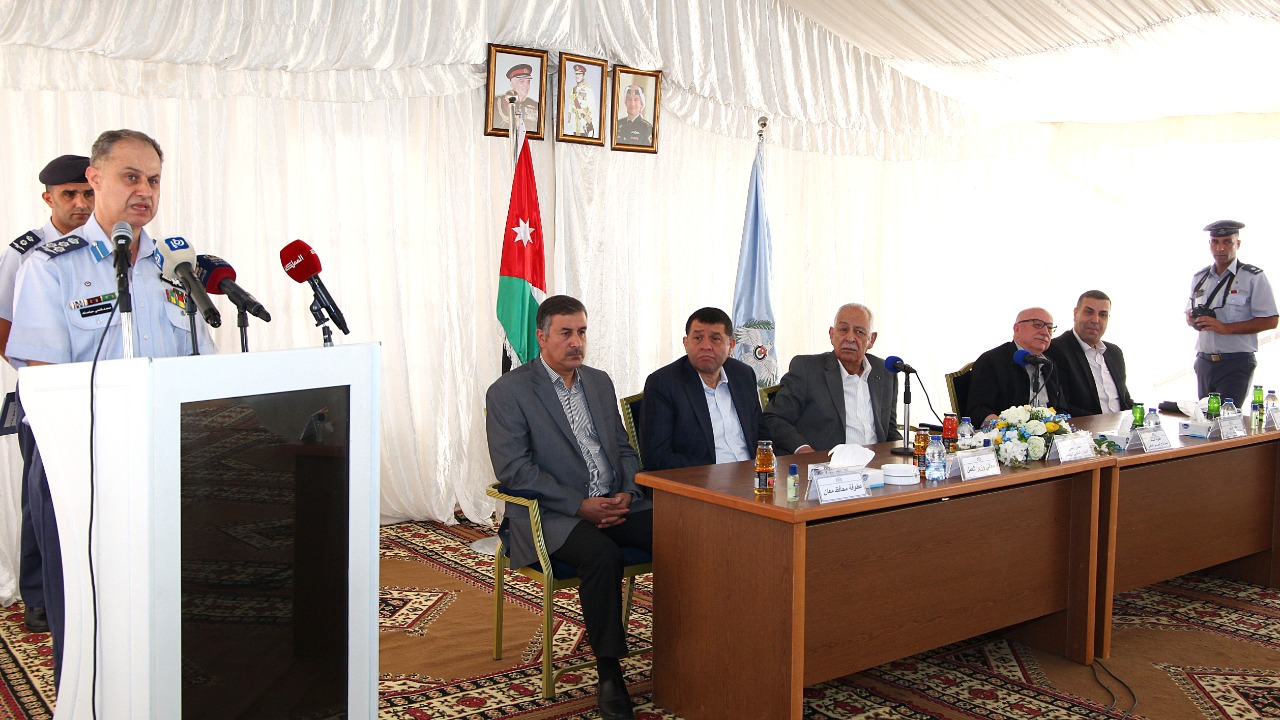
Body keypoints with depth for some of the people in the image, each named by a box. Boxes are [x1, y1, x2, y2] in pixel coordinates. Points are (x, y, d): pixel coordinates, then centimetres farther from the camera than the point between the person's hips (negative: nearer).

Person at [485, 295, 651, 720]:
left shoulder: (600, 382, 16)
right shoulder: (508, 392, -3)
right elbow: (513, 469, -11)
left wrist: (626, 493, -3)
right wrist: (580, 505, -18)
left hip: (615, 504, 6)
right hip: (552, 514, -5)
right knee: (602, 556, -35)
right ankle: (609, 678, -22)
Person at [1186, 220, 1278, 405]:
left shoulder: (1254, 277, -3)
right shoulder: (1199, 278, 14)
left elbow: (1269, 321, -9)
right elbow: (1190, 315, 24)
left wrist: (1225, 327, -17)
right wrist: (1193, 319, -1)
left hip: (1237, 364, -5)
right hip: (1204, 362, 5)